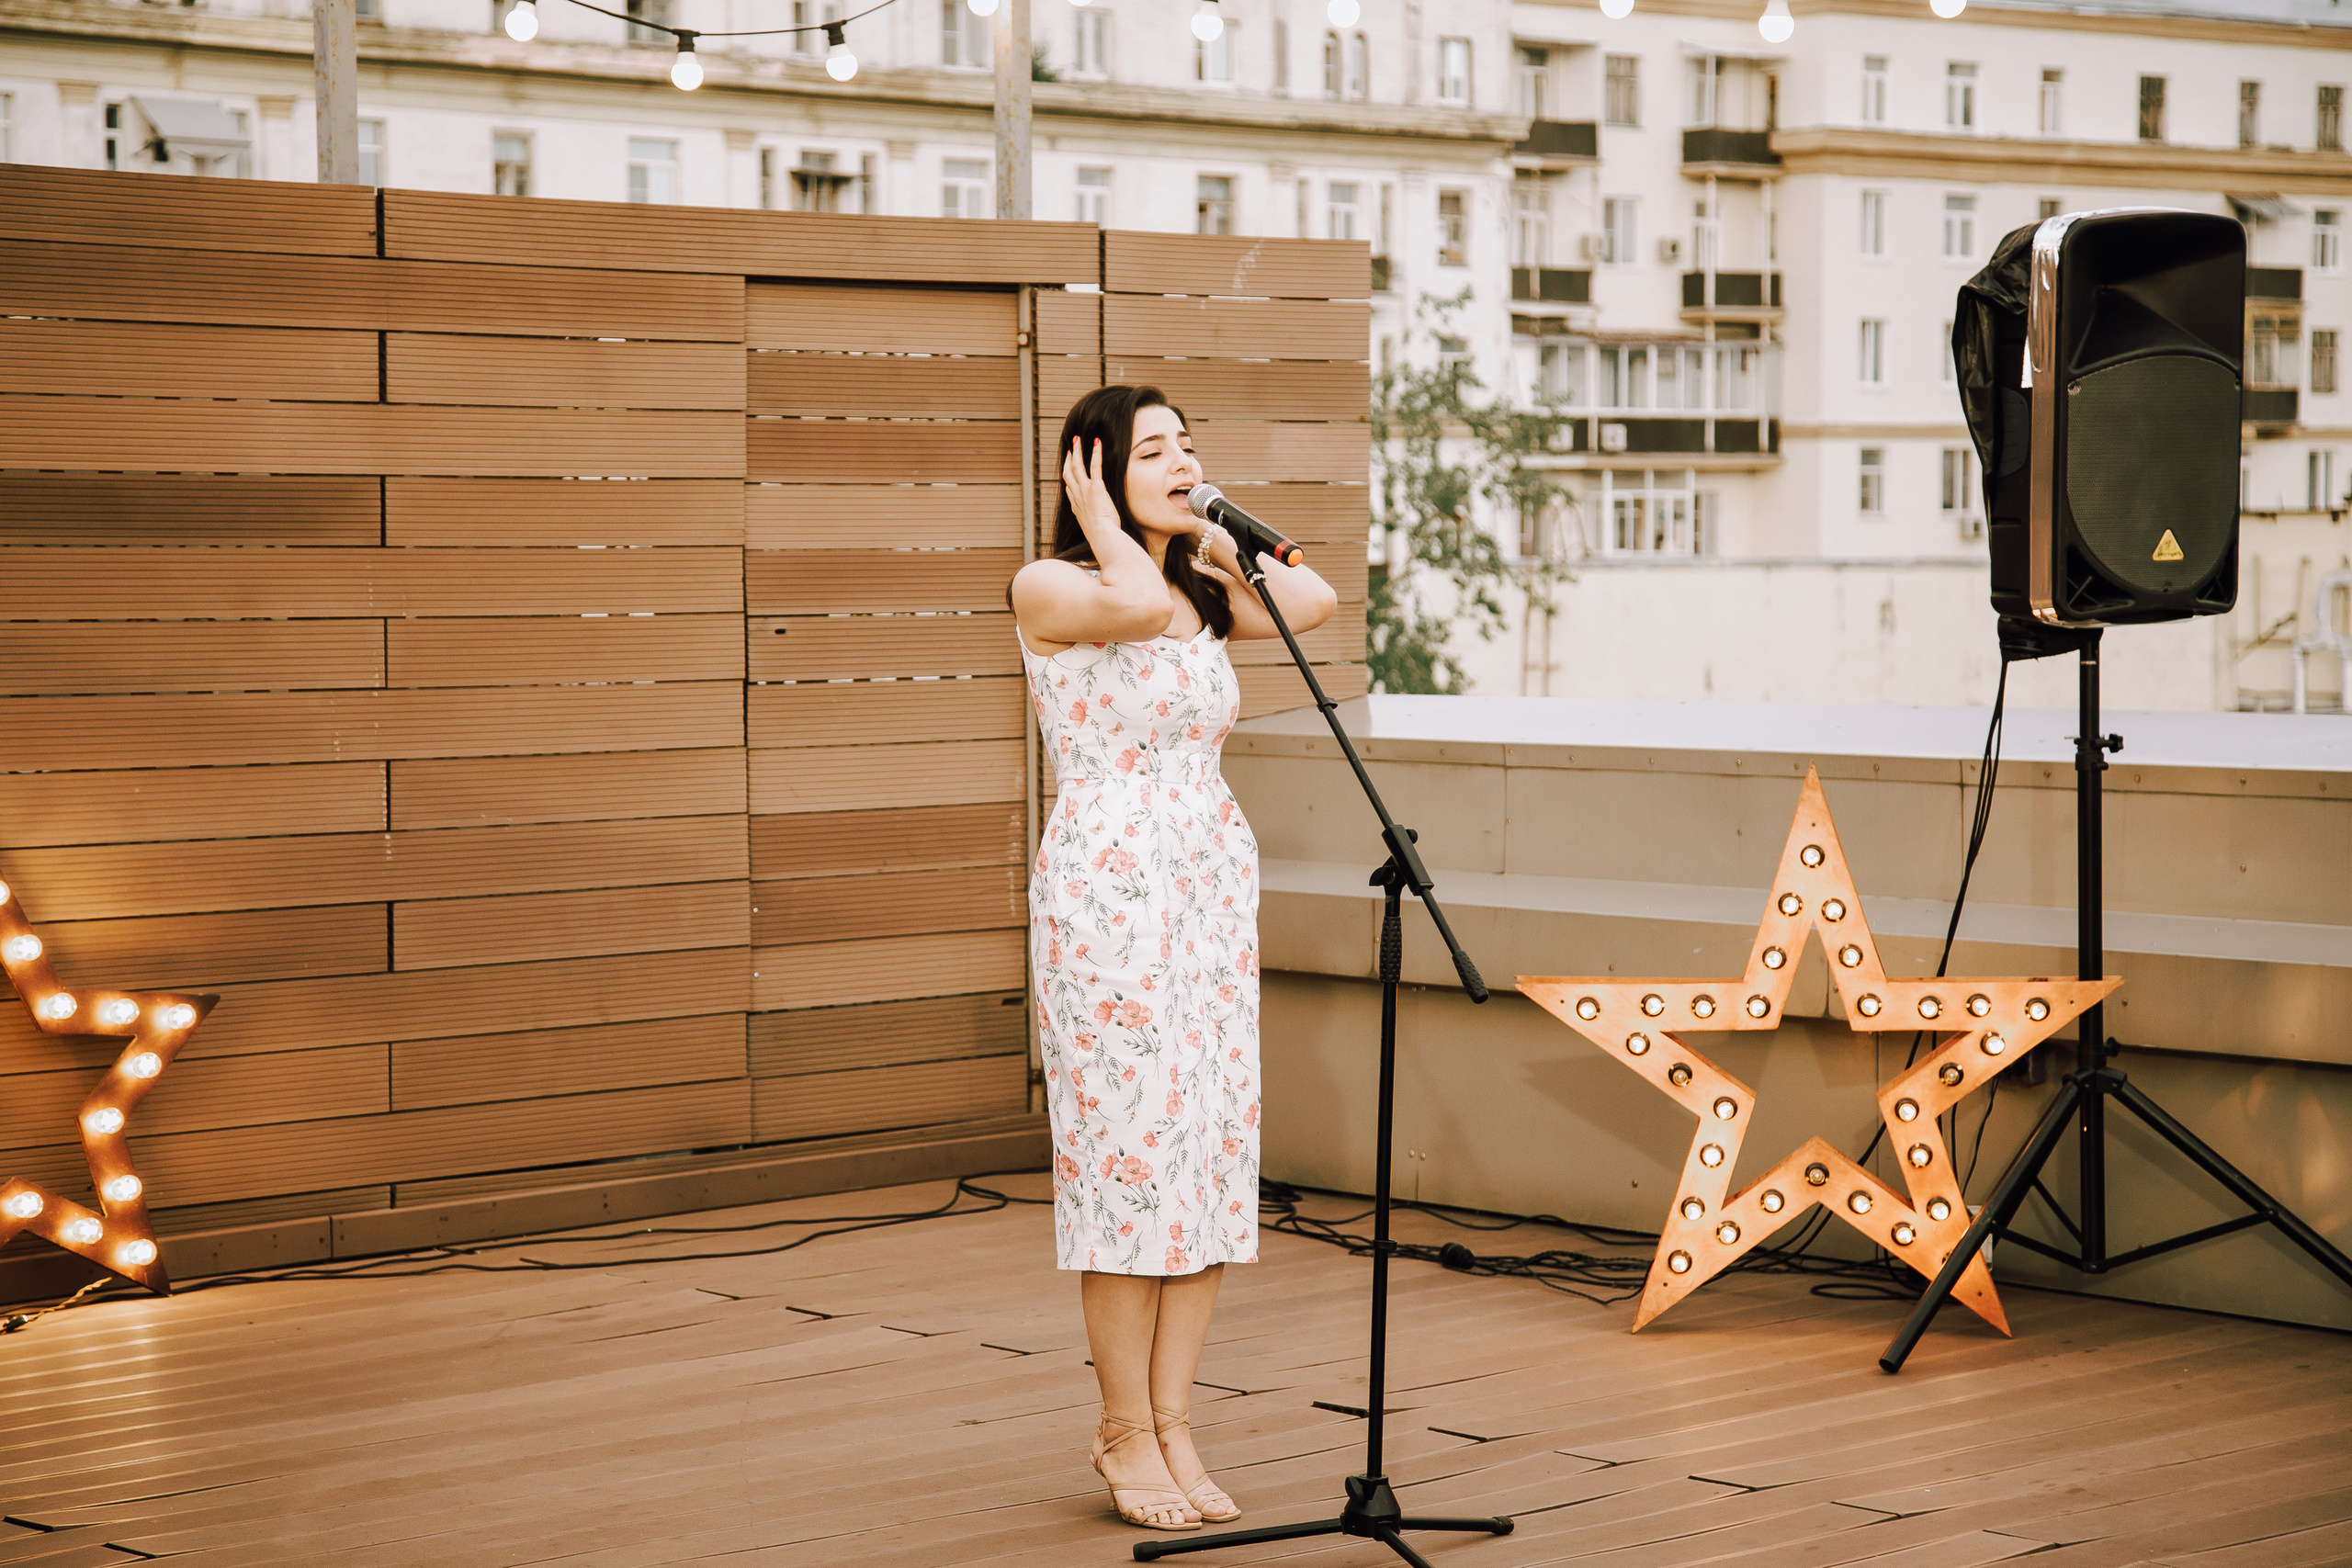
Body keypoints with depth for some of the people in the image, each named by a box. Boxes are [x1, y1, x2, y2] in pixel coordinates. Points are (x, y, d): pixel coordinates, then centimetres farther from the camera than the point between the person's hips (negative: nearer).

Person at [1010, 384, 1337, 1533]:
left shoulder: (1202, 597, 16)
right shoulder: (1048, 588, -4)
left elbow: (1317, 602, 4)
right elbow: (1138, 605, -24)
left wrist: (1210, 537, 10)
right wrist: (1105, 526, -7)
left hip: (1214, 889, 7)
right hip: (1108, 887, -7)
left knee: (1214, 1145, 4)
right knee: (1128, 1144, -5)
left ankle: (1171, 1424, 11)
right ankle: (1125, 1433, 4)